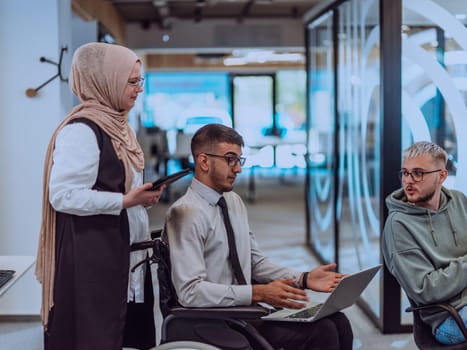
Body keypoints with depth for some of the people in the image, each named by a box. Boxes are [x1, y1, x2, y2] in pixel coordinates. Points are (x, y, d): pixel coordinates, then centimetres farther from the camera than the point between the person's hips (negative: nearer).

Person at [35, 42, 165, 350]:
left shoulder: (117, 125, 12)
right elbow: (63, 195, -24)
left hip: (119, 250, 9)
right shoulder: (81, 130, -17)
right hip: (91, 255, -9)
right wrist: (126, 201, -22)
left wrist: (142, 196, 6)